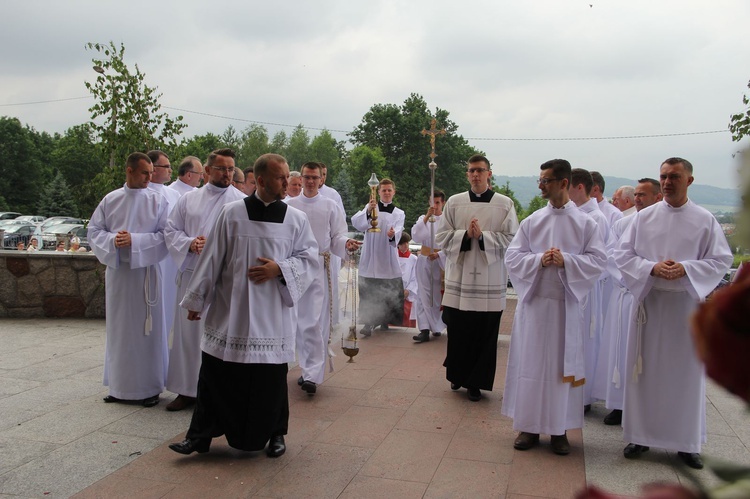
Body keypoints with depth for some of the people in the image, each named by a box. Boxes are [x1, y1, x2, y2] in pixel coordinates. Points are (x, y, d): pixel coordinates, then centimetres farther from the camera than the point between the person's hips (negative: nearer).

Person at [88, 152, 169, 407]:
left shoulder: (157, 200, -2)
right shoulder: (110, 200, 5)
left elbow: (164, 235, -7)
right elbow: (94, 230, 7)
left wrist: (134, 240, -17)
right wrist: (112, 240, -12)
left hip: (146, 272, -3)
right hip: (117, 271, 3)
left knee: (147, 329, 2)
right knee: (118, 329, 10)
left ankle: (150, 386, 13)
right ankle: (120, 386, 23)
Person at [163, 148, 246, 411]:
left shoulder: (242, 202, 0)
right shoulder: (189, 199, 11)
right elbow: (170, 230, 12)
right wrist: (190, 243, -7)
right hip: (192, 275, 4)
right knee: (188, 331, 8)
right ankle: (187, 389, 21)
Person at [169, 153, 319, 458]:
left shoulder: (296, 219, 2)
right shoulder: (232, 213, 0)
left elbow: (309, 259, 5)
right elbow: (212, 259, 3)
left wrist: (280, 269, -12)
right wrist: (196, 300, 6)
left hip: (273, 313, 0)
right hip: (229, 310, 0)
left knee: (272, 379, 7)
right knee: (215, 375, 4)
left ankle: (275, 433, 26)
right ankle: (200, 434, 18)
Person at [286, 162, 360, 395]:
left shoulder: (330, 206, 6)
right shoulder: (289, 205, 9)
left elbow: (337, 235, 4)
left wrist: (346, 243, -17)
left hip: (320, 267, -2)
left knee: (316, 323, -11)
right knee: (300, 322, 9)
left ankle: (313, 375, -12)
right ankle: (308, 368, 23)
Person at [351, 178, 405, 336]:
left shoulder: (399, 213, 11)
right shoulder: (370, 207, 4)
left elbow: (398, 232, -7)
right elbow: (357, 223, -13)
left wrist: (393, 235, -32)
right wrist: (368, 211, -33)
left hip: (388, 259, 2)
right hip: (370, 257, -2)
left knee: (389, 293, 6)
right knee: (368, 293, -5)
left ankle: (385, 321, 23)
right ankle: (369, 323, 0)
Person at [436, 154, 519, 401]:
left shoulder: (504, 204, 1)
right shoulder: (454, 202, 5)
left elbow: (511, 240, -3)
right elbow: (442, 237, 4)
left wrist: (482, 236, -14)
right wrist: (466, 234, -11)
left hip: (490, 281, -1)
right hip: (459, 278, 1)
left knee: (484, 335, 4)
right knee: (458, 332, 7)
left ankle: (476, 382, 18)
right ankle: (457, 375, 28)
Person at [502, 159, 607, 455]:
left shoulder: (585, 223, 1)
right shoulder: (531, 222, 5)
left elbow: (598, 260, -4)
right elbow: (512, 257, 2)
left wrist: (566, 261, -19)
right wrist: (539, 260, -16)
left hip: (567, 305, -1)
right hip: (533, 301, 2)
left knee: (563, 364, 5)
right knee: (530, 362, 4)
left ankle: (559, 430, 17)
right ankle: (529, 426, 16)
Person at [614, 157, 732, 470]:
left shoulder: (705, 220, 0)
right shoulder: (643, 217, 3)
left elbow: (722, 260, -1)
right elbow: (622, 254, 1)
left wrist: (686, 269, -17)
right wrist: (652, 268, -15)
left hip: (688, 302, -1)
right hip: (649, 300, 1)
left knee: (687, 371, 4)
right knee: (644, 369, 6)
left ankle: (687, 443, 17)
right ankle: (640, 435, 18)